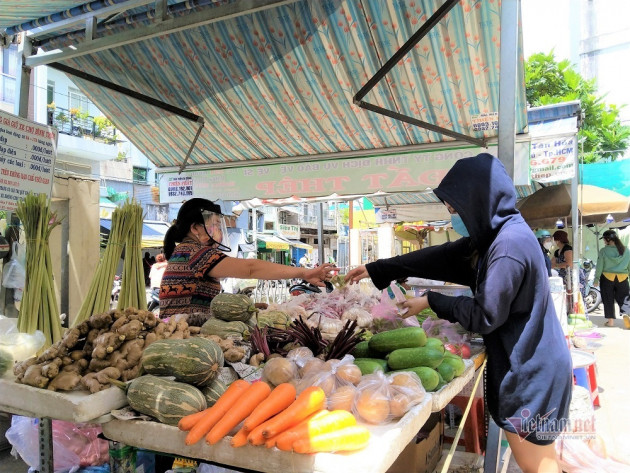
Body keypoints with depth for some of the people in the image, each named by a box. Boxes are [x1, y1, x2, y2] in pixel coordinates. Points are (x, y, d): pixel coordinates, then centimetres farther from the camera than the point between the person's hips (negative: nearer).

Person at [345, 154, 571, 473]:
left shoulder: (510, 244, -25)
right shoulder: (492, 236, 6)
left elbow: (484, 316, -21)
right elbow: (438, 257, 8)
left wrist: (431, 301, -8)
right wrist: (376, 269, 9)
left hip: (529, 369, -9)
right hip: (522, 362, 9)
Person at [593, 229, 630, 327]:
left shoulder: (603, 251, -8)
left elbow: (599, 266, -7)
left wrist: (596, 279, 0)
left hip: (607, 278, -2)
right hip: (622, 279, 2)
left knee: (608, 300, 9)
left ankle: (611, 320, 12)